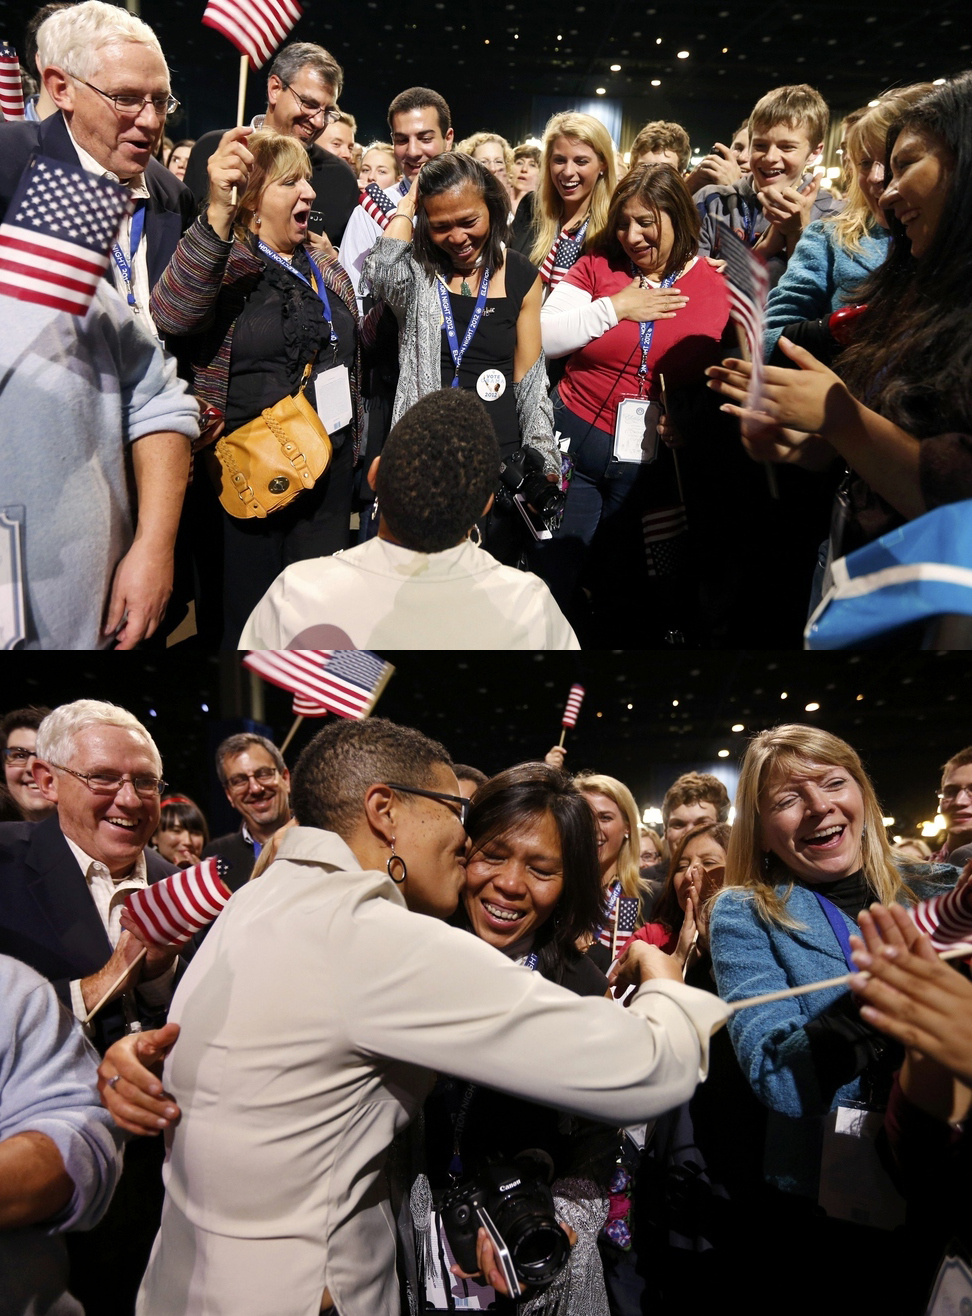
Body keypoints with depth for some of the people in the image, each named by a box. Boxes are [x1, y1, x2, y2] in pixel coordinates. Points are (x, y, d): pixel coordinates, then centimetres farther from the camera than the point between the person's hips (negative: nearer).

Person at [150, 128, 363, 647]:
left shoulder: (327, 269, 11)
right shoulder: (224, 264, -9)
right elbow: (171, 315, -32)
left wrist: (352, 449, 20)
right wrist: (217, 214, -44)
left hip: (329, 473, 6)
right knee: (250, 619, 4)